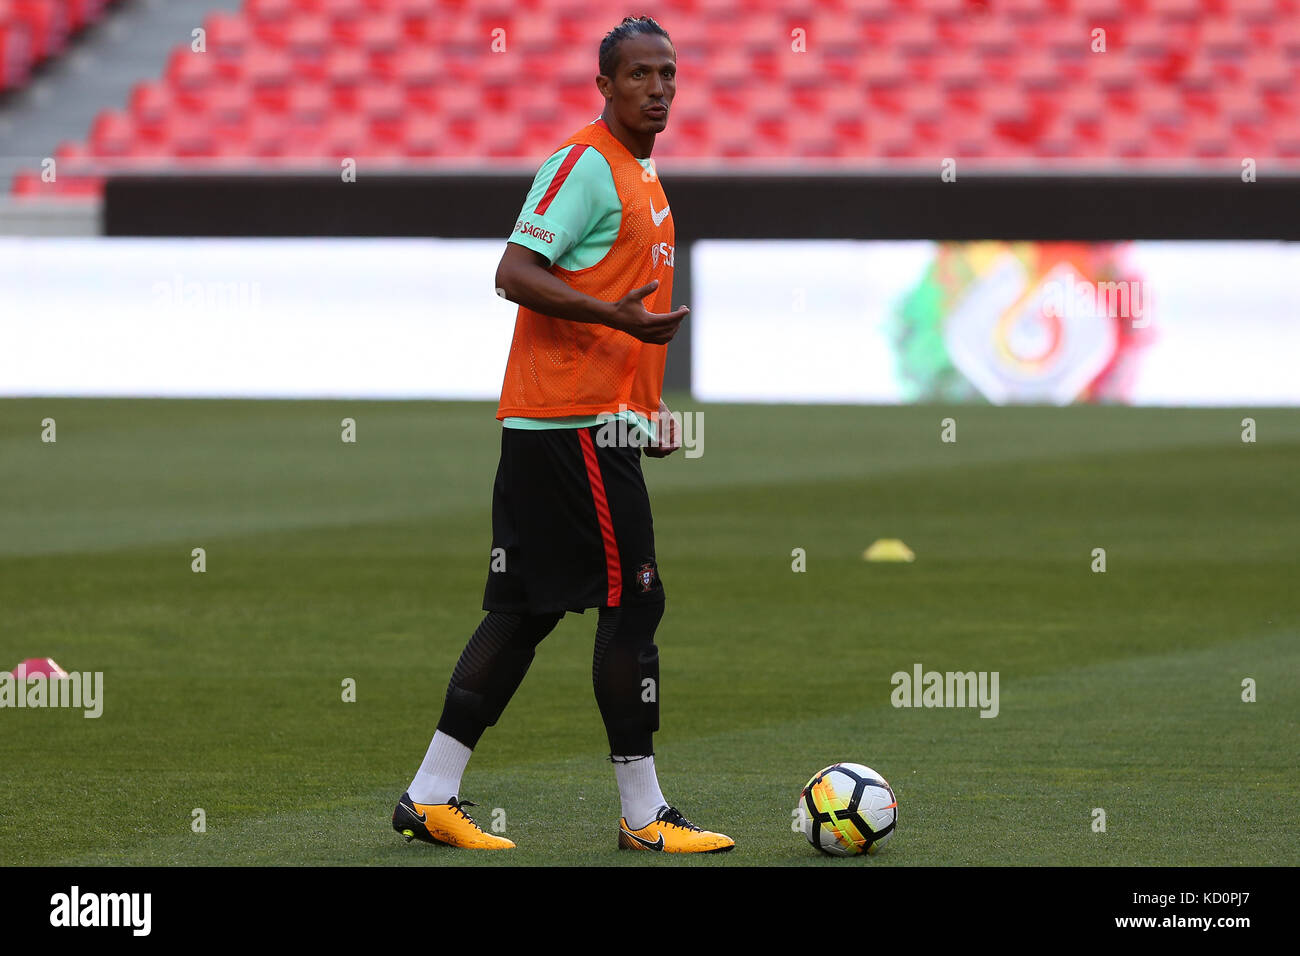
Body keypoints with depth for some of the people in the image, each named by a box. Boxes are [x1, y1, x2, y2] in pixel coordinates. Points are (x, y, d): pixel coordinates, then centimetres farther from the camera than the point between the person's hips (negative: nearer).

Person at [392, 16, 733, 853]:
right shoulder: (585, 164, -11)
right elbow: (516, 274, -19)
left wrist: (648, 404, 24)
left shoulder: (640, 175, 20)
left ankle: (431, 796, 11)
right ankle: (645, 815, -3)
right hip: (576, 422, -10)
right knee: (632, 601, -7)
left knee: (524, 610, 9)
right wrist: (617, 315, -29)